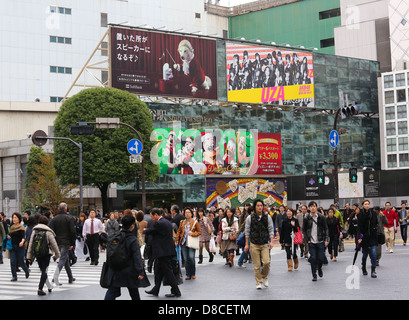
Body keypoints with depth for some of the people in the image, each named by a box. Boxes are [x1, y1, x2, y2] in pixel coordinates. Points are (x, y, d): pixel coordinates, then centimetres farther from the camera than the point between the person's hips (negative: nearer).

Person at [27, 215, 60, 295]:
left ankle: (49, 286, 23)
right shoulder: (48, 232, -6)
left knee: (42, 270, 16)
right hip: (46, 254, -4)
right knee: (44, 271, -1)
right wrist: (57, 254, 8)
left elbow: (30, 244, 5)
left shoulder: (34, 231, 4)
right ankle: (40, 289, -9)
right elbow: (54, 244, -4)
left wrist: (29, 256, 9)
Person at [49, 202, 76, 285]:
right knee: (63, 259, -7)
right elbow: (73, 232, -10)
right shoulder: (69, 218, -6)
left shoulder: (54, 219, 5)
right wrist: (72, 243, -6)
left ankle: (70, 277, 22)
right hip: (66, 242, -5)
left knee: (66, 259, 16)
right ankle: (55, 277, -24)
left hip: (57, 242, 5)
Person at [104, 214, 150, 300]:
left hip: (115, 271, 3)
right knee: (134, 292, 15)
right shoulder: (133, 240, -14)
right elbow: (137, 257, -17)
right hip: (129, 272, -3)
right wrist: (140, 272, -16)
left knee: (112, 291, 2)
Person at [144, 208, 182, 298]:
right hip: (168, 250, 10)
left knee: (168, 271, -4)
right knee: (158, 270, 16)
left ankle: (176, 291, 0)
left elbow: (148, 231, -8)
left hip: (163, 252, -10)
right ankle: (155, 290, 24)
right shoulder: (167, 222, 13)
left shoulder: (158, 224, -17)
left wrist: (144, 231, 14)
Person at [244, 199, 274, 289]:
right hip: (254, 244, 0)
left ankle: (264, 277, 14)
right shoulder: (250, 218, 2)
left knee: (266, 262, -13)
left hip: (265, 244, 1)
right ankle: (258, 282, 11)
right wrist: (247, 244, 5)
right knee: (257, 265, -2)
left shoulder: (267, 217, 4)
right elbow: (247, 231, 7)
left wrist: (271, 242, -5)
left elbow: (271, 230, 7)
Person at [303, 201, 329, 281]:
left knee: (321, 258, 1)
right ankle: (314, 275, 9)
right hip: (311, 242, 0)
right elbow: (304, 230, 8)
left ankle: (319, 268, 33)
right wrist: (307, 240, -1)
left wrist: (326, 239, -5)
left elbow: (326, 229, 3)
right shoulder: (306, 218, 0)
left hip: (320, 242, 0)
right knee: (313, 258, -3)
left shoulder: (321, 217, 0)